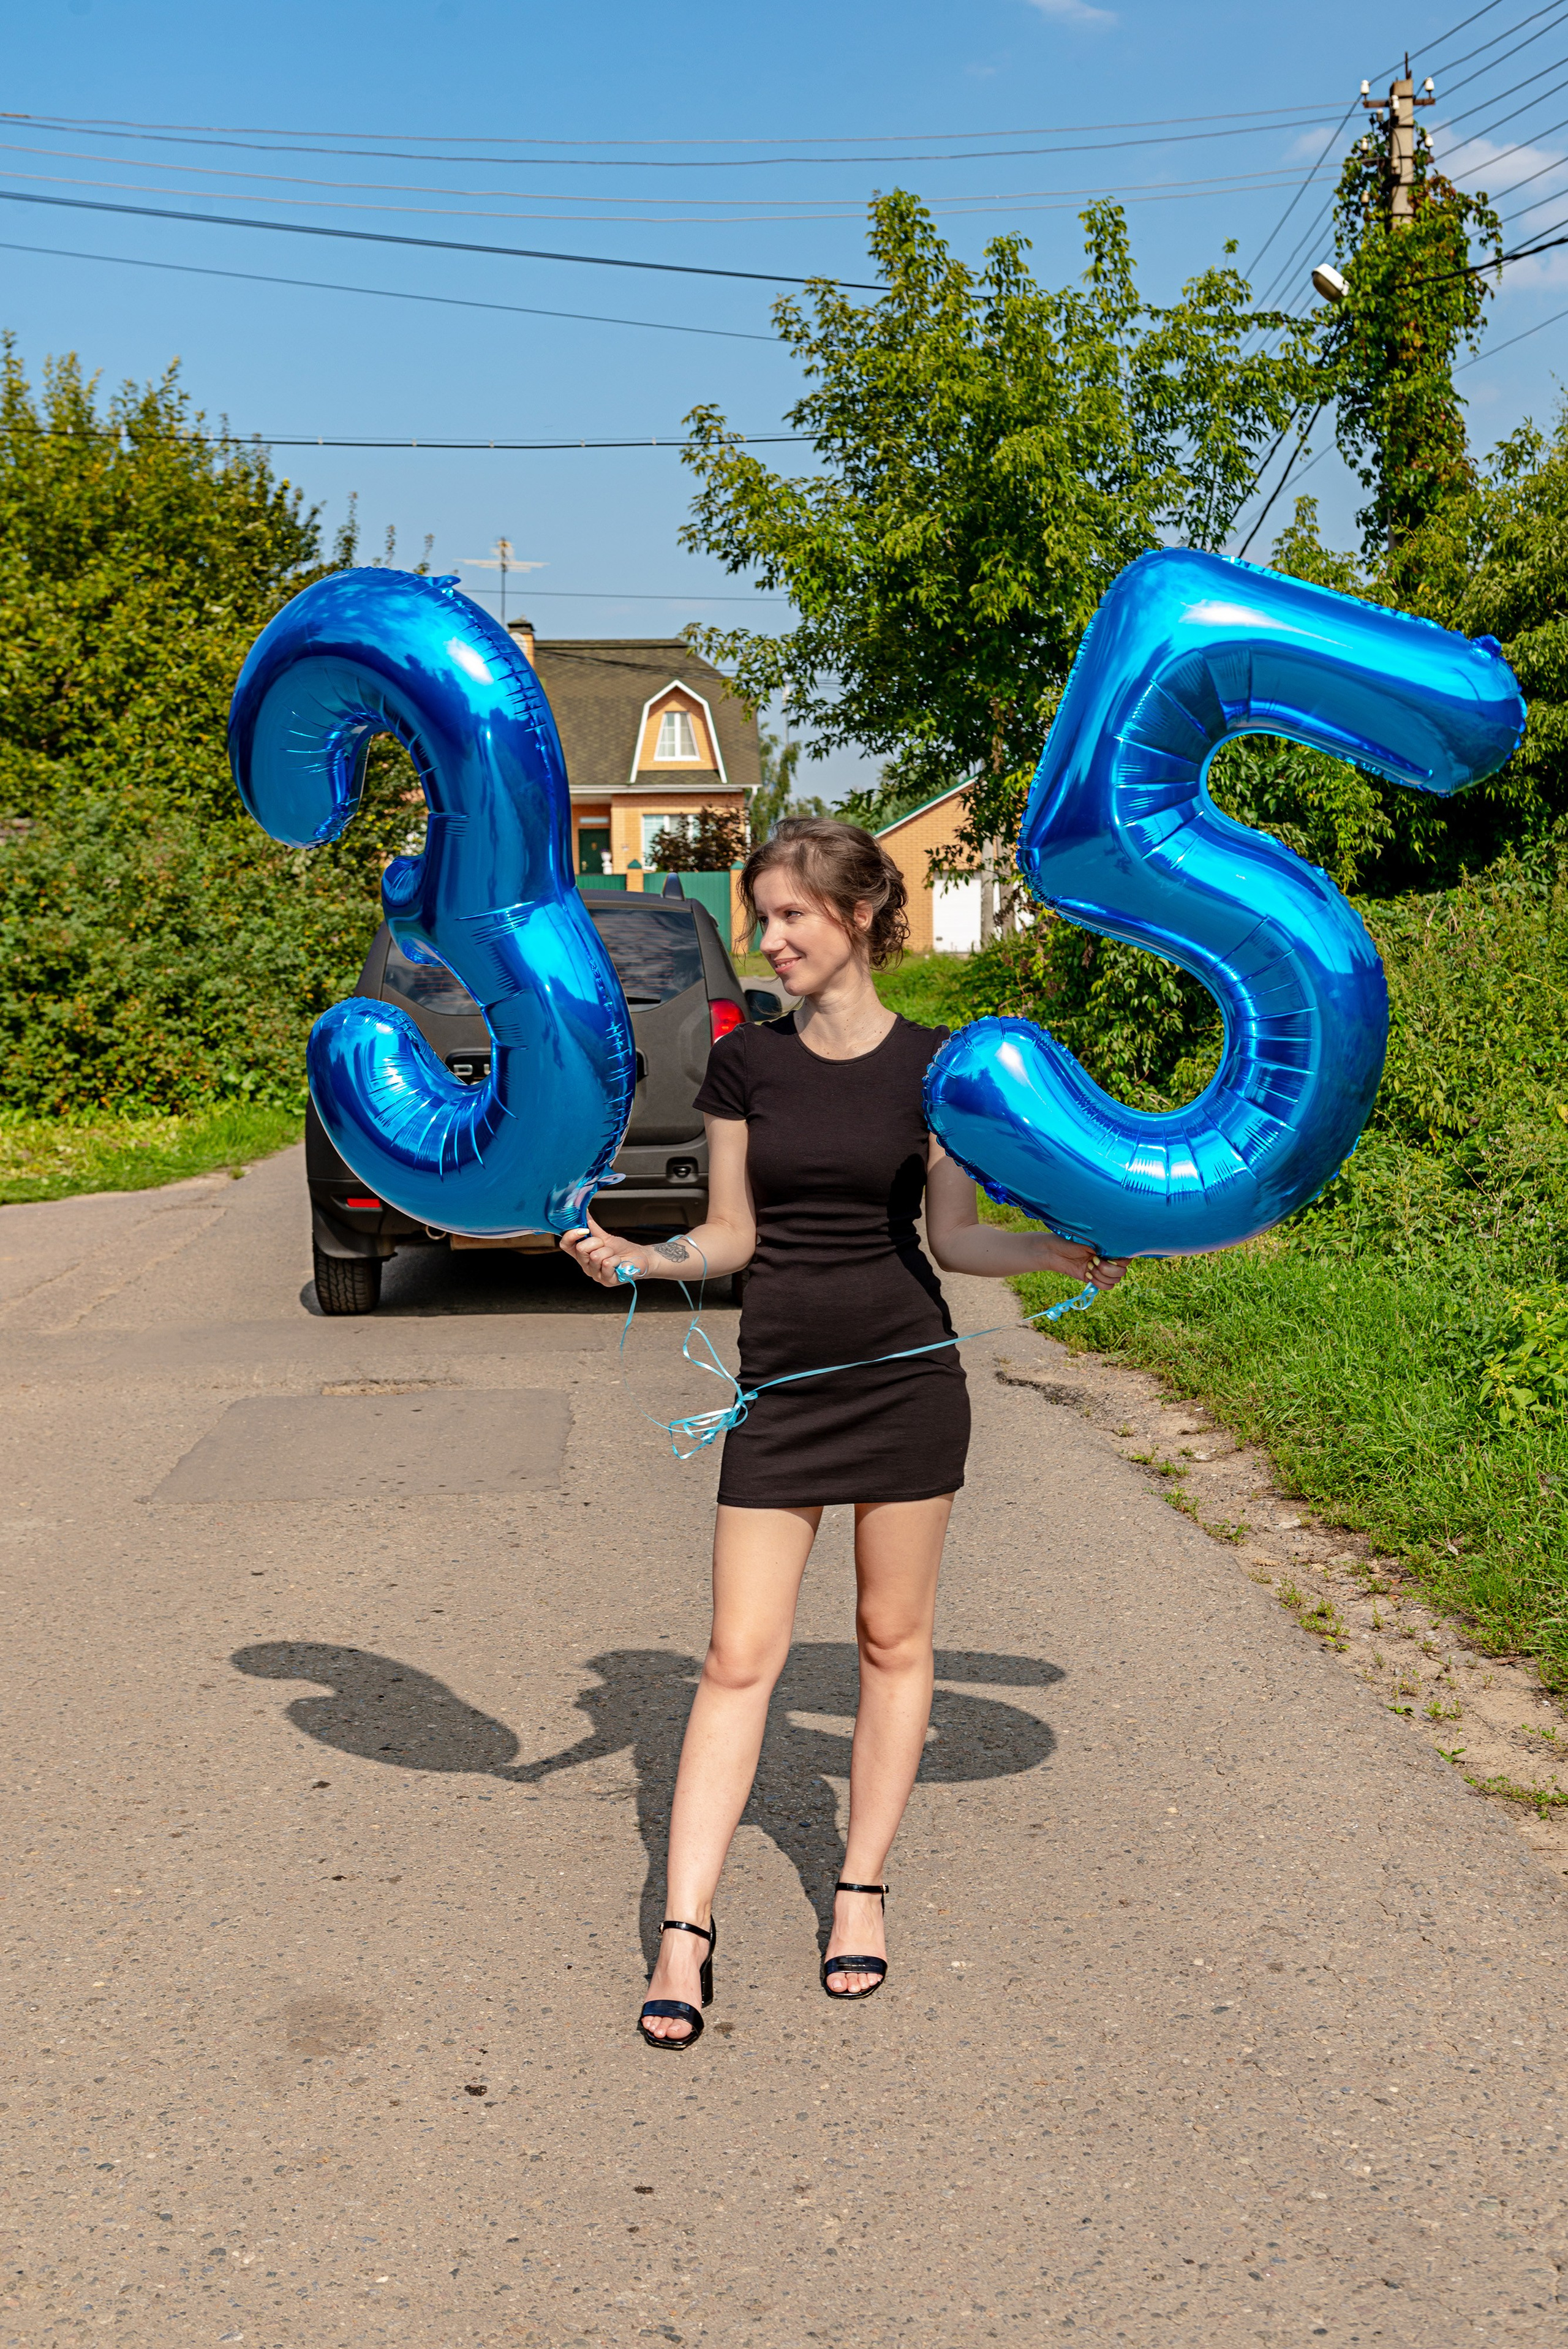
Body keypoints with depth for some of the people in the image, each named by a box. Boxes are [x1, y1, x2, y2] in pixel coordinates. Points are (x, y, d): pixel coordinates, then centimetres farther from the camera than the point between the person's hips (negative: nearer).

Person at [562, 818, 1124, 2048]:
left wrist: (1059, 1250, -11)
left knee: (894, 1642, 9)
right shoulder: (745, 1062, 3)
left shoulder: (929, 1064, -1)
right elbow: (732, 1234, 6)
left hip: (906, 1380, -1)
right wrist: (639, 1260, -11)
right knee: (739, 1657, -1)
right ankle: (686, 1928, 3)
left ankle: (862, 1889, 24)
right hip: (781, 1388, 1)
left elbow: (954, 1235, 4)